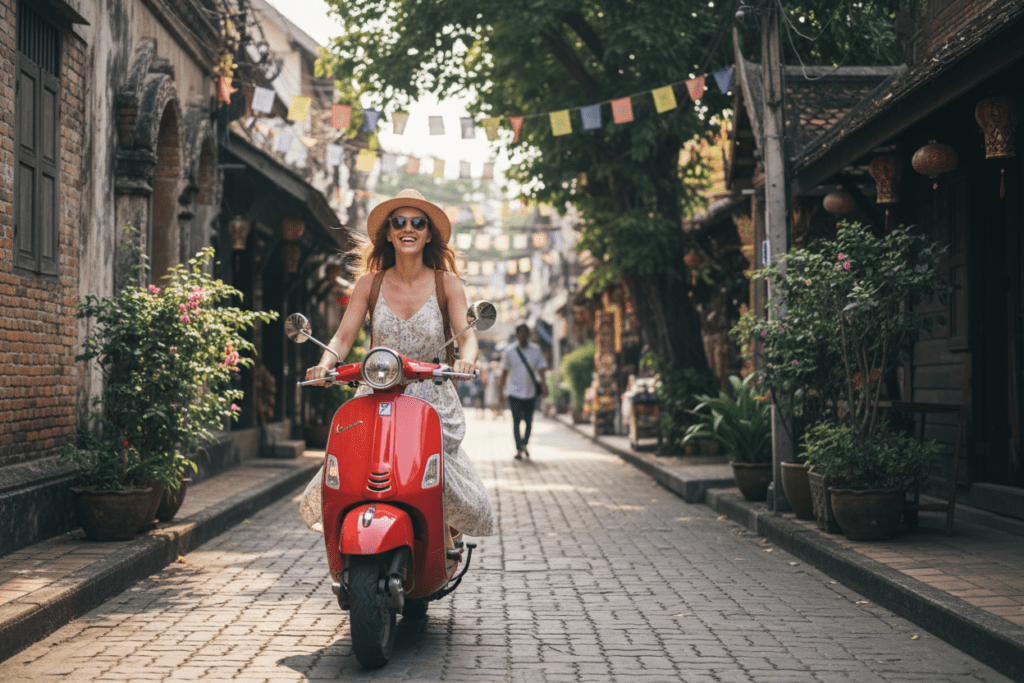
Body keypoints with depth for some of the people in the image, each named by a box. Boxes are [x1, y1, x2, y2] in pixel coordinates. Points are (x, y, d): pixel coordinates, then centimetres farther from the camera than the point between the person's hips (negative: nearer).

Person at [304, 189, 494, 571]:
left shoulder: (446, 283, 1)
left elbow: (467, 334, -10)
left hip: (433, 401, -1)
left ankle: (445, 539, 30)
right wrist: (324, 364, -22)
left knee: (464, 502, -7)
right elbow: (344, 335, -1)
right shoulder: (370, 284, 5)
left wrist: (466, 360, -33)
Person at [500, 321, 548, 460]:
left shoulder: (536, 350, 4)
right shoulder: (510, 351, 3)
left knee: (529, 421, 5)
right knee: (516, 420, -6)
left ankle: (525, 444, 29)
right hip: (515, 392, -1)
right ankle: (518, 449, -2)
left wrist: (543, 383, -18)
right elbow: (505, 371, 9)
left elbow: (541, 368, -1)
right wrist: (502, 388, 8)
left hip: (531, 392, 1)